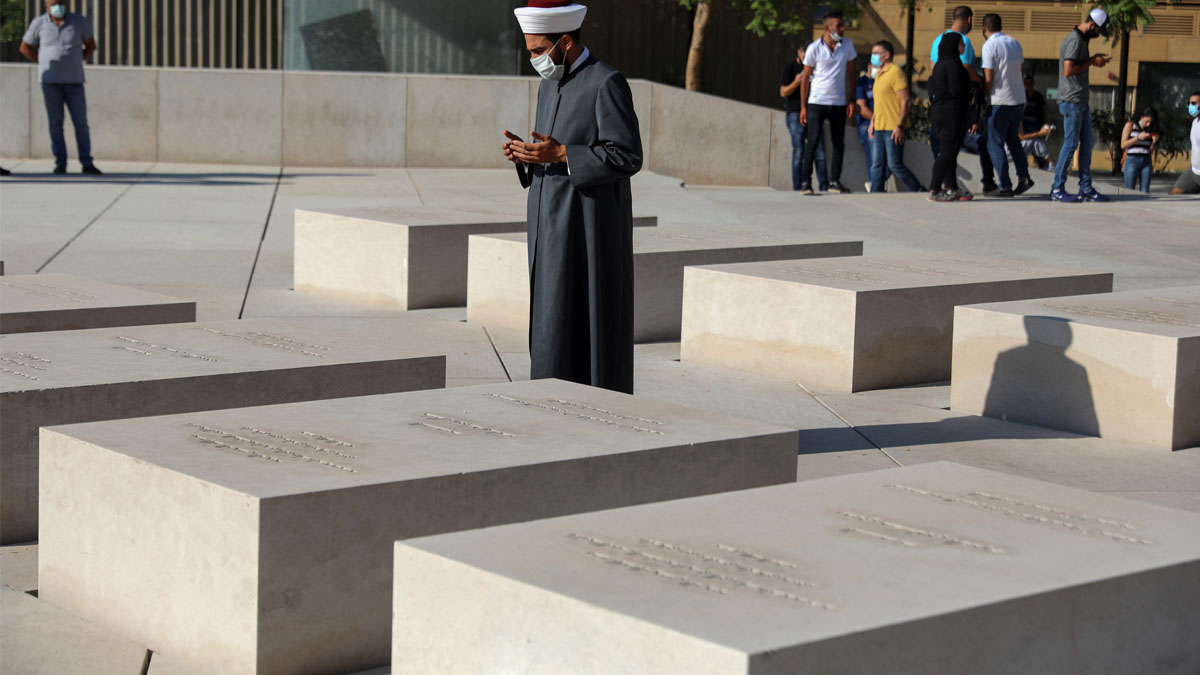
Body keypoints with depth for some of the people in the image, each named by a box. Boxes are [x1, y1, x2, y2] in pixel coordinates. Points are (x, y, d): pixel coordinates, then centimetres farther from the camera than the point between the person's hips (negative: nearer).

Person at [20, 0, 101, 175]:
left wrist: (76, 62, 3)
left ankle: (87, 163, 1)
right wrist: (45, 64, 4)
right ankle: (60, 164, 5)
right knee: (55, 123, 0)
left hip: (74, 81, 0)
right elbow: (25, 48, 12)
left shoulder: (79, 21, 0)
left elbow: (91, 46, 13)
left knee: (80, 121, -3)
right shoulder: (39, 24, 0)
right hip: (50, 81, 0)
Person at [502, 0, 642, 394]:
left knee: (586, 328, -6)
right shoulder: (549, 85, 15)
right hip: (552, 233, 9)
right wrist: (527, 156, -1)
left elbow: (627, 157, -17)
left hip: (590, 235, -8)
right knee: (554, 331, 9)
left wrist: (559, 154, -22)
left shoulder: (607, 84, -12)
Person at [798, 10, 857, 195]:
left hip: (839, 103, 4)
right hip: (817, 103, -3)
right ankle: (805, 181, -5)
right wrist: (803, 107, -3)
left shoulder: (847, 45, 3)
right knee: (812, 142, -8)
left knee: (839, 144, 5)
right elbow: (805, 77, 0)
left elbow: (850, 73, 10)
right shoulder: (814, 49, -5)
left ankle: (835, 181, 13)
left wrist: (851, 100, 3)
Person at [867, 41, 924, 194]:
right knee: (877, 165, 6)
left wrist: (900, 126, -20)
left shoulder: (895, 72, -12)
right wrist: (872, 122, 20)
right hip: (879, 128, 9)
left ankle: (920, 191, 4)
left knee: (895, 165, -7)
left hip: (893, 129, -9)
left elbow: (906, 102, -16)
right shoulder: (879, 74, 17)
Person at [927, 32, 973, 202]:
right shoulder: (953, 64, -14)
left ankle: (952, 188, 18)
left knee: (950, 151, 13)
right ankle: (934, 191, -9)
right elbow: (956, 89, -20)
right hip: (952, 112, -10)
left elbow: (932, 87, 18)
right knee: (949, 151, -7)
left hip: (940, 110, 10)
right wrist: (969, 97, -2)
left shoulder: (940, 64, 14)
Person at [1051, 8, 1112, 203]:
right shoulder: (1075, 40, -15)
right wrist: (1091, 62, -14)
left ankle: (1086, 189, 13)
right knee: (1071, 143, -7)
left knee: (1087, 142, 10)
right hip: (1072, 100, -10)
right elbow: (1068, 70, -23)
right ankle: (1057, 189, -1)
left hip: (1081, 100, 10)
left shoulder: (1081, 39, 16)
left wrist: (1094, 60, 11)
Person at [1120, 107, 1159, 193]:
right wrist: (1138, 138, -12)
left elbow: (1151, 151, 13)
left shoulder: (1151, 129, 10)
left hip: (1146, 161, 3)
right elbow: (1123, 145, -3)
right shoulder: (1130, 125, 3)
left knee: (1145, 192, -2)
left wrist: (1154, 141, -6)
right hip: (1132, 160, -3)